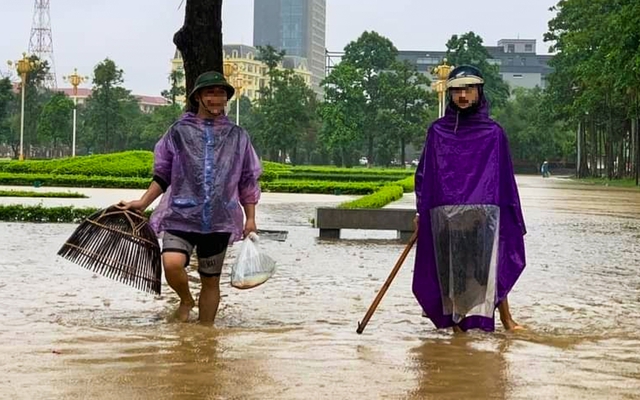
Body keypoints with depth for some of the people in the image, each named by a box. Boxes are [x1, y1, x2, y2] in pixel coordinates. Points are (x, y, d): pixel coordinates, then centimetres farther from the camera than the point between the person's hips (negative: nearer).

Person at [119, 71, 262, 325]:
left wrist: (250, 218, 8)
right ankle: (186, 300, 7)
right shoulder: (179, 131, 4)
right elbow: (163, 175, 12)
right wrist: (143, 203, 4)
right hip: (181, 216, -2)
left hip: (219, 221, 2)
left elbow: (247, 182, 14)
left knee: (211, 281, 6)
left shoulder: (237, 137, 9)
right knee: (172, 263, -24)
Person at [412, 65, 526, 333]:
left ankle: (505, 317, -3)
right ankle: (455, 319, 9)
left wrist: (513, 217, 7)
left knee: (489, 263, -8)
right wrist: (420, 211, 6)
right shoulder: (437, 131, 9)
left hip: (483, 211, -1)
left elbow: (505, 178, 8)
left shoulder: (493, 132, 6)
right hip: (444, 213, 1)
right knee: (450, 268, 3)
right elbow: (423, 173, 11)